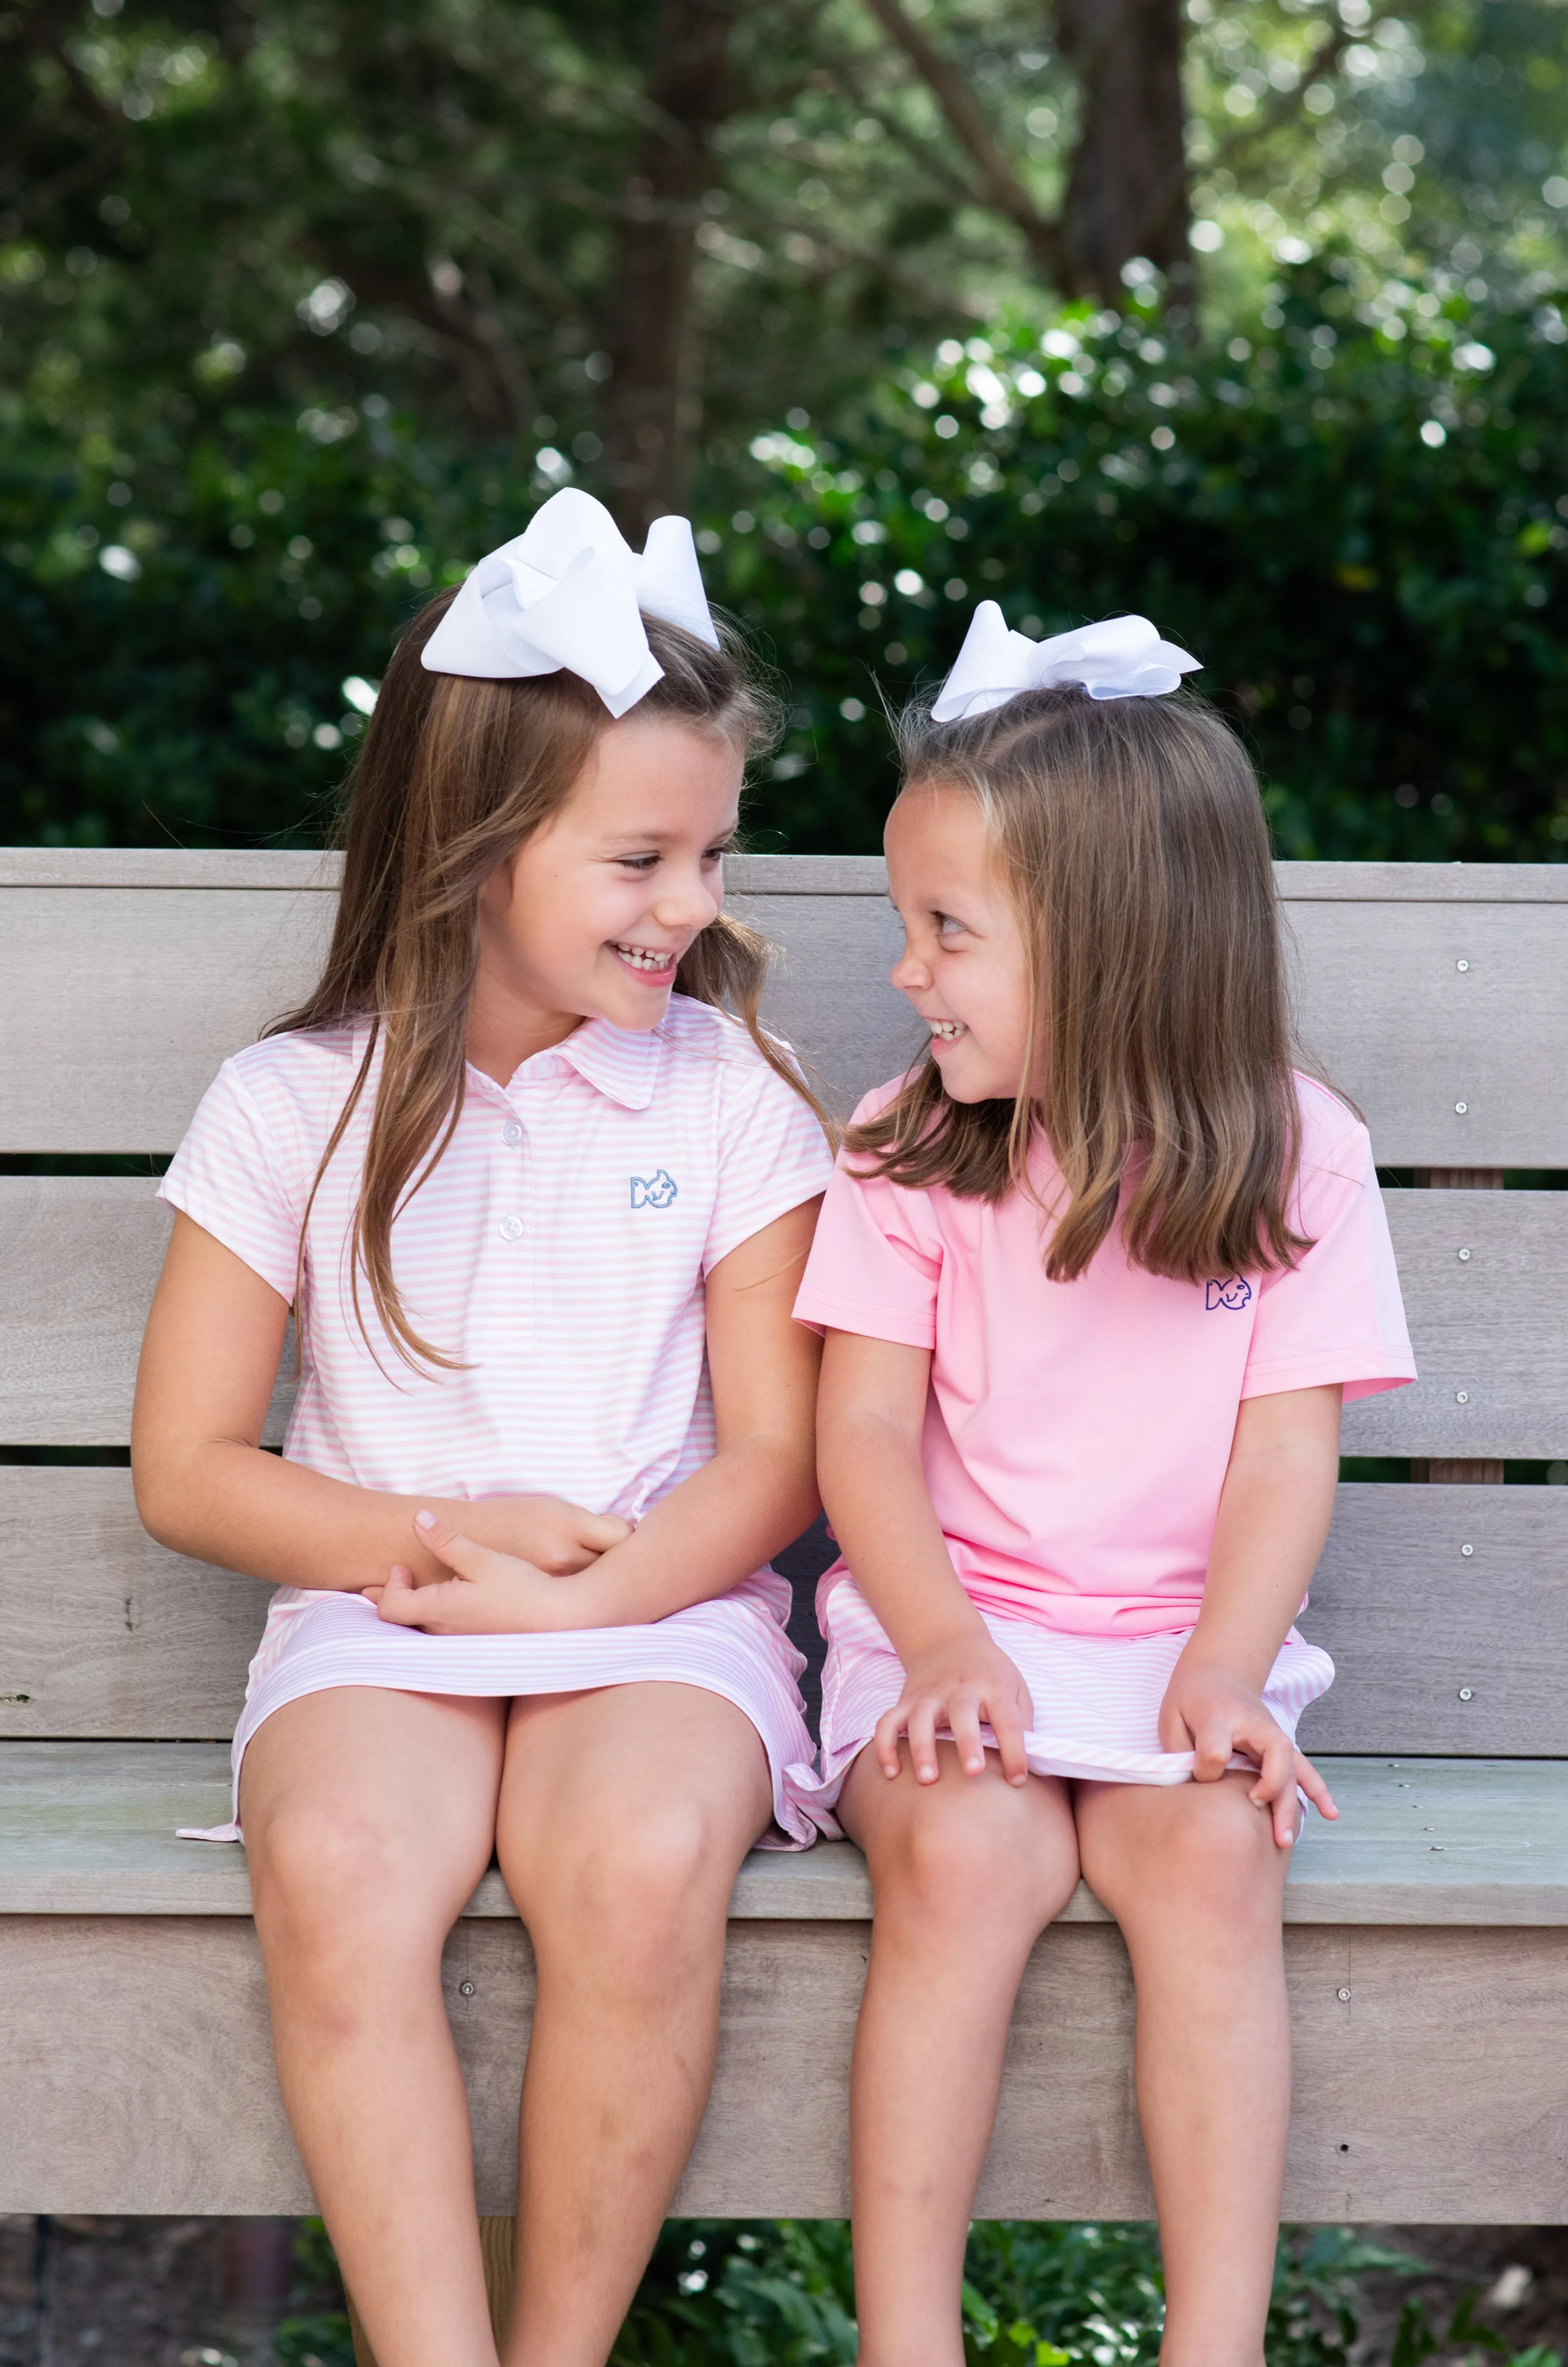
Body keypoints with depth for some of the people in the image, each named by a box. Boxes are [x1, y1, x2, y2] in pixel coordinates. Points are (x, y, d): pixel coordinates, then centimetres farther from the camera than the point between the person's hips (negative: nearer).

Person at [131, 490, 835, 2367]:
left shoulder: (730, 1100, 6)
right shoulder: (297, 1105, 5)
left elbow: (777, 1459, 4)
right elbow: (185, 1467, 6)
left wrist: (574, 1590, -12)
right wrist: (433, 1537, -8)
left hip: (658, 1613, 0)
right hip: (376, 1614, 1)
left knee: (646, 1860, -33)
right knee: (333, 1866, -33)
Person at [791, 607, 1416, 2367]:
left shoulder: (1294, 1157, -1)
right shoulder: (912, 1150, 1)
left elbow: (1285, 1453, -3)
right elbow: (864, 1431, -2)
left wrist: (1223, 1672, -18)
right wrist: (945, 1640, -19)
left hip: (1177, 1640, 0)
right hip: (951, 1630, 0)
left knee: (1209, 1852, -29)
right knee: (965, 1850, -29)